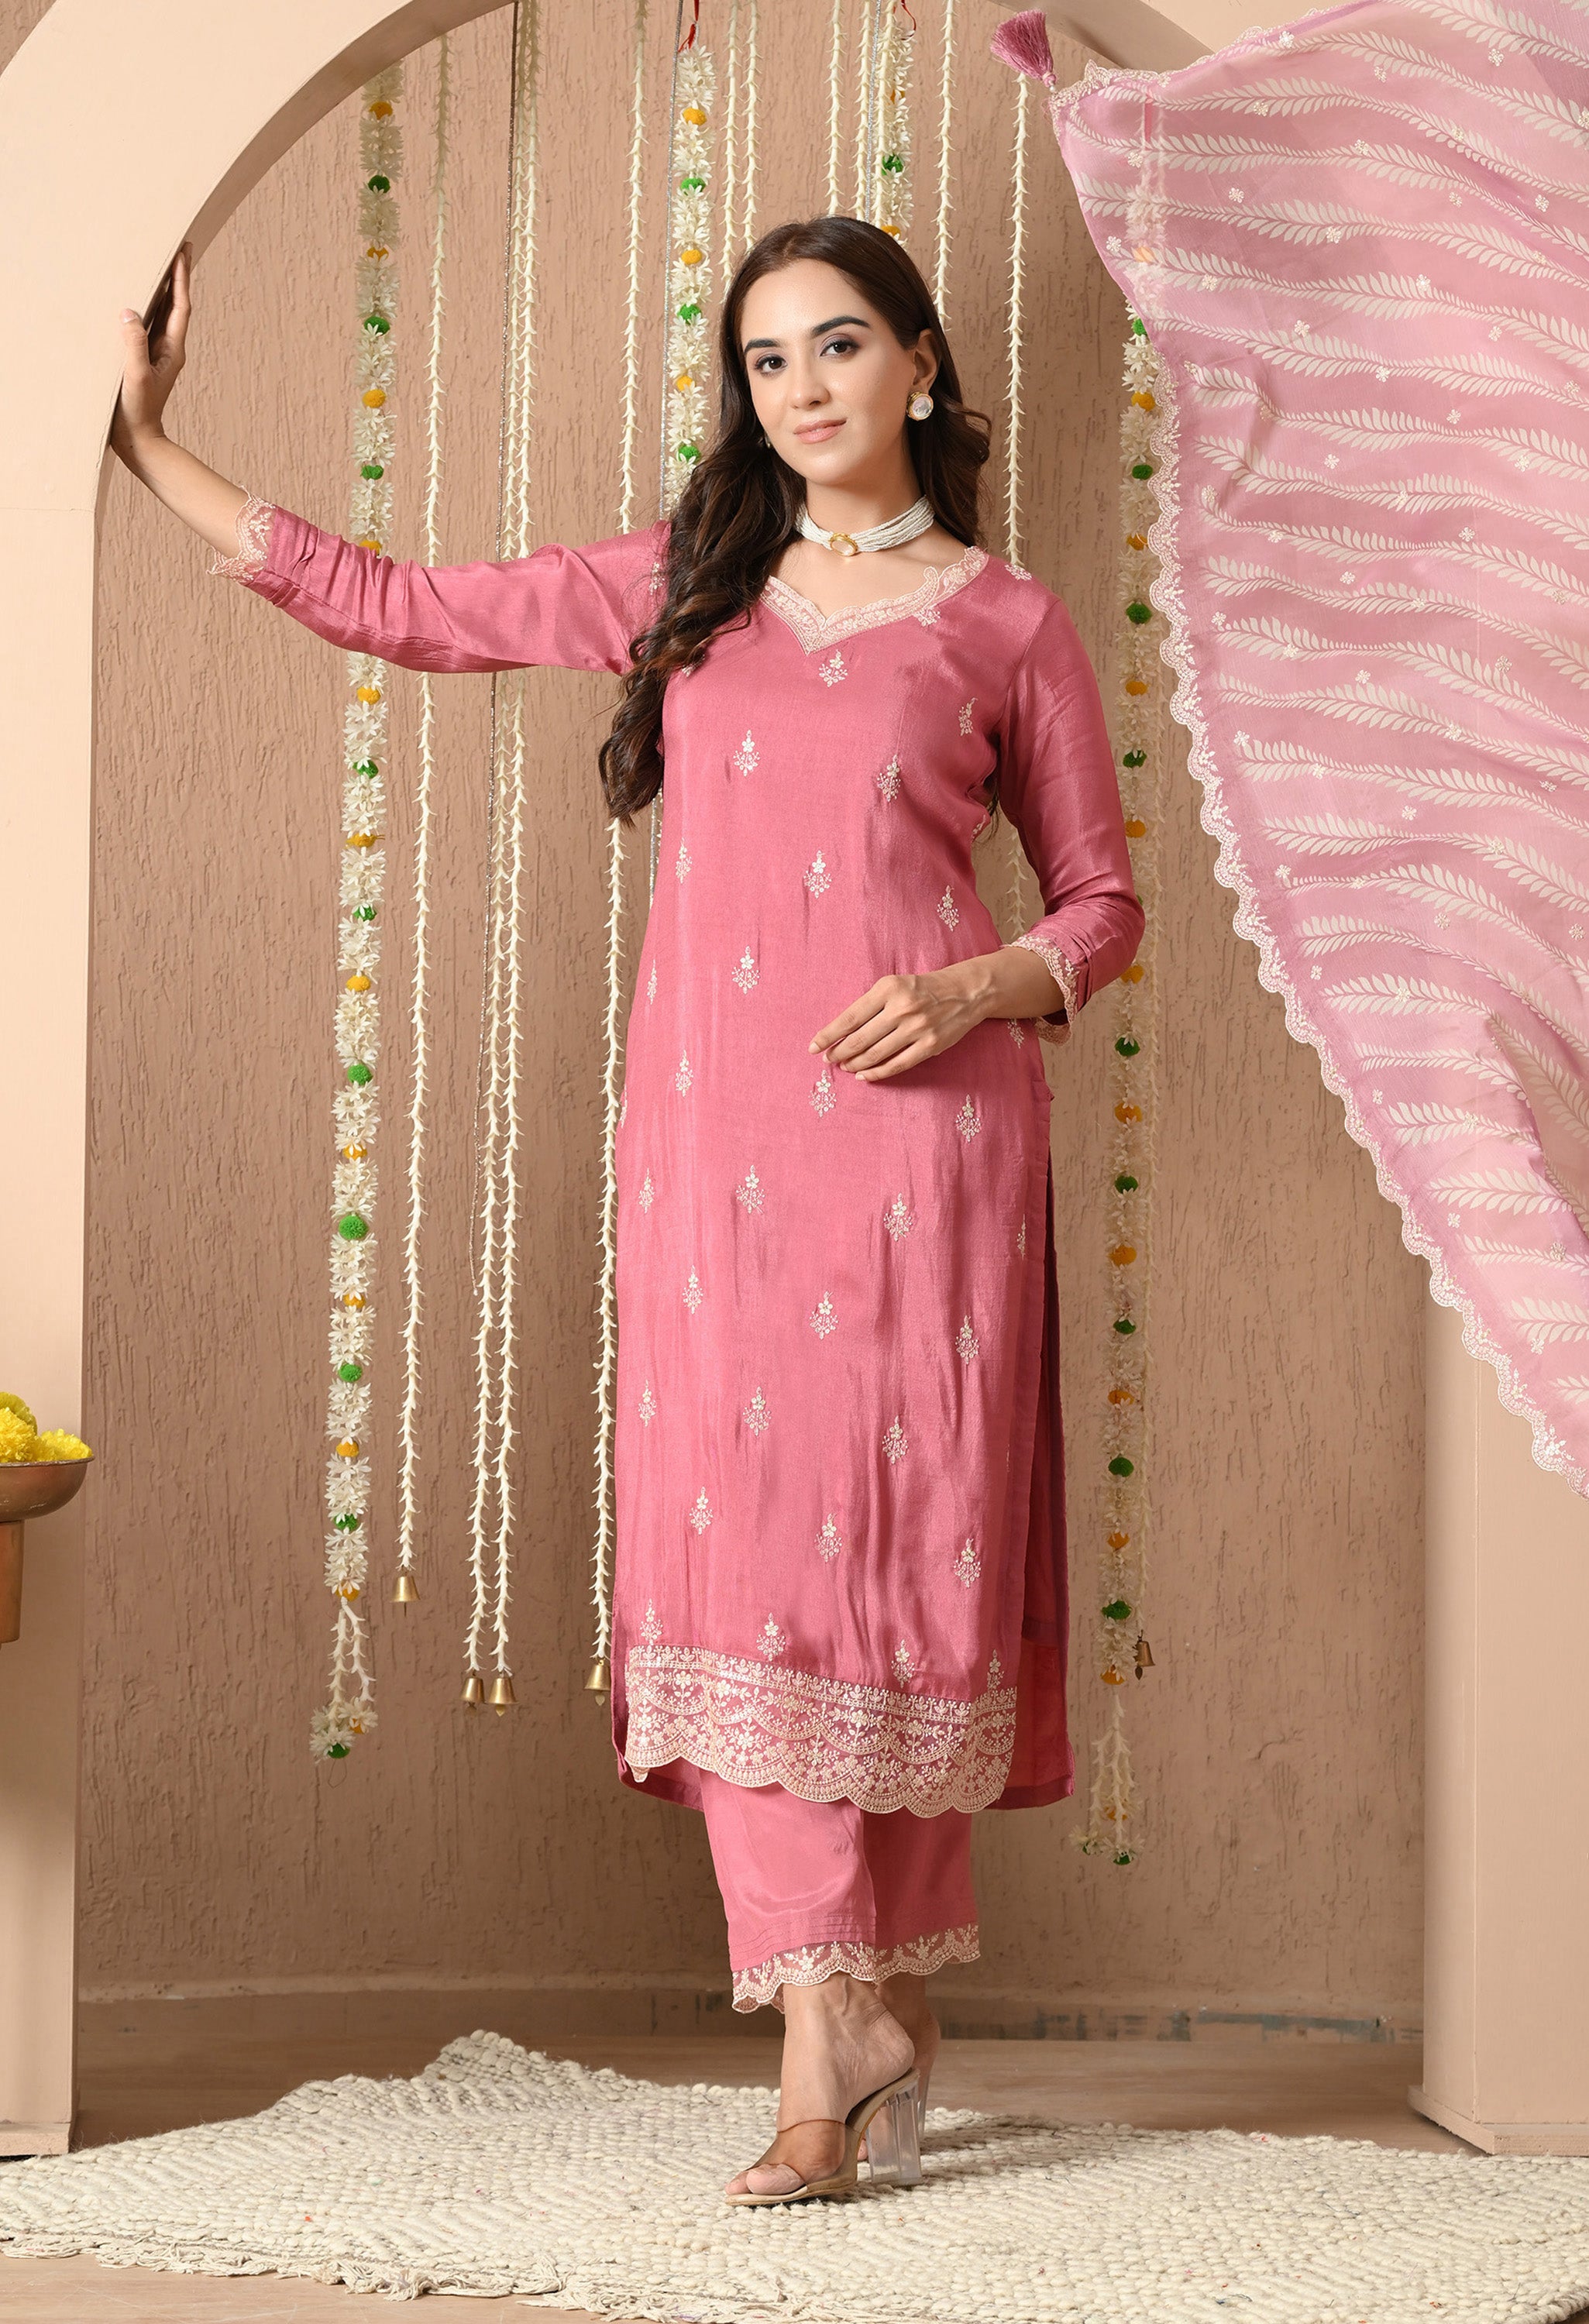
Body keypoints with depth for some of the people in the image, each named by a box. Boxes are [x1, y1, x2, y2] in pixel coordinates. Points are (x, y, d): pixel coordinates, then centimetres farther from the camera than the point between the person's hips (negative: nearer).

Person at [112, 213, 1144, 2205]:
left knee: (908, 1546, -1)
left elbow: (1102, 903, 12)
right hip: (714, 1130, 2)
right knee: (742, 1550, -7)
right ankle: (833, 2035, -6)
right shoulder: (677, 585, 15)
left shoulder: (1006, 624, 8)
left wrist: (973, 991, -8)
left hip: (922, 1128, -2)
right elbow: (395, 608, 17)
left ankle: (882, 1998, 14)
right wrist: (152, 451, 16)